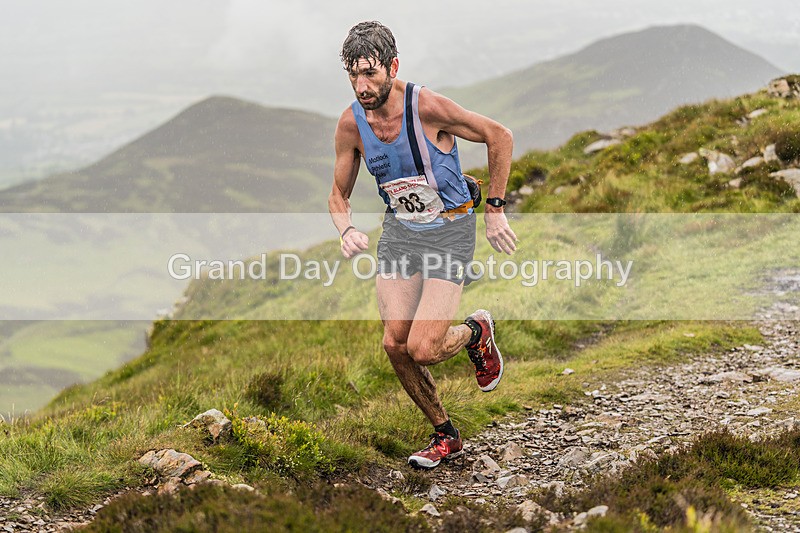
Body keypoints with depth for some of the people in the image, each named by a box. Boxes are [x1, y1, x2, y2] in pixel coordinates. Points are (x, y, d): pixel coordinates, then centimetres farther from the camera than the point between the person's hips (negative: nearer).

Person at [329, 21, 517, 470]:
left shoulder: (427, 106, -22)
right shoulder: (351, 124, -7)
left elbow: (500, 137, -11)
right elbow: (339, 194, 6)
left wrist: (495, 210, -10)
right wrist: (346, 230, -16)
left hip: (450, 230, -5)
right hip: (399, 230, 5)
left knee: (422, 348, -16)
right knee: (395, 344, -6)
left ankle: (476, 332, 19)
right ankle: (446, 436, 15)